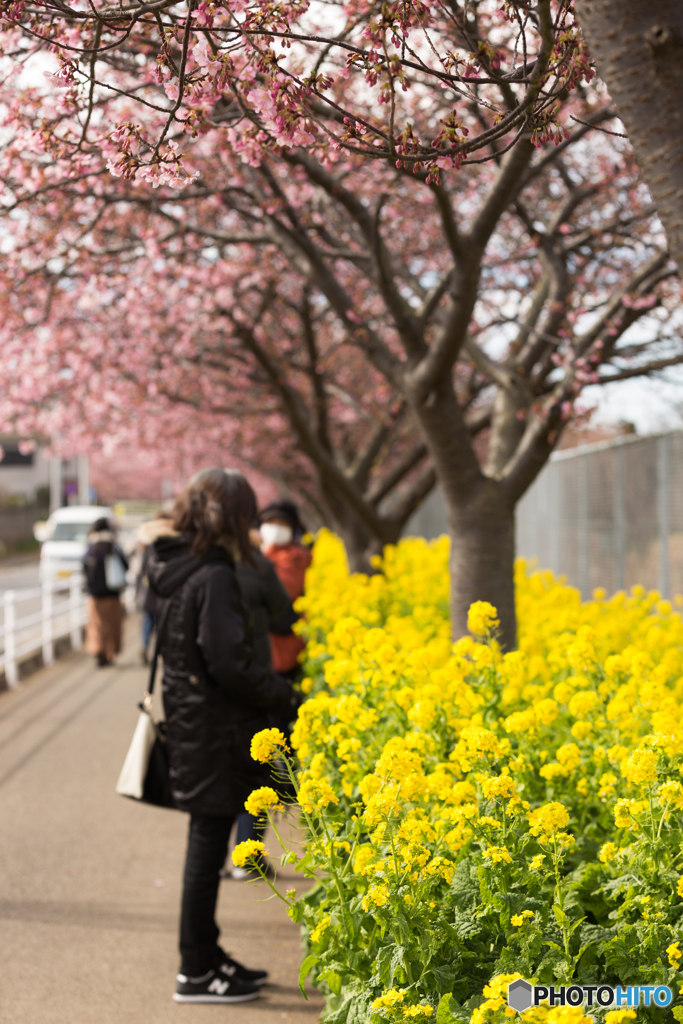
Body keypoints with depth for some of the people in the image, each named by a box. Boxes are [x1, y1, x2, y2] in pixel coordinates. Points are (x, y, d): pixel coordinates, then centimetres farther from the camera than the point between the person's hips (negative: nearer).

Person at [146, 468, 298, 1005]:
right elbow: (228, 662, -24)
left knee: (206, 841, 18)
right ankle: (196, 973, 11)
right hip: (215, 734, -9)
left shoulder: (171, 568, 7)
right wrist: (287, 699, -13)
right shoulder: (212, 577, -20)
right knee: (208, 846, 1)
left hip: (190, 725, 9)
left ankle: (206, 954, 30)